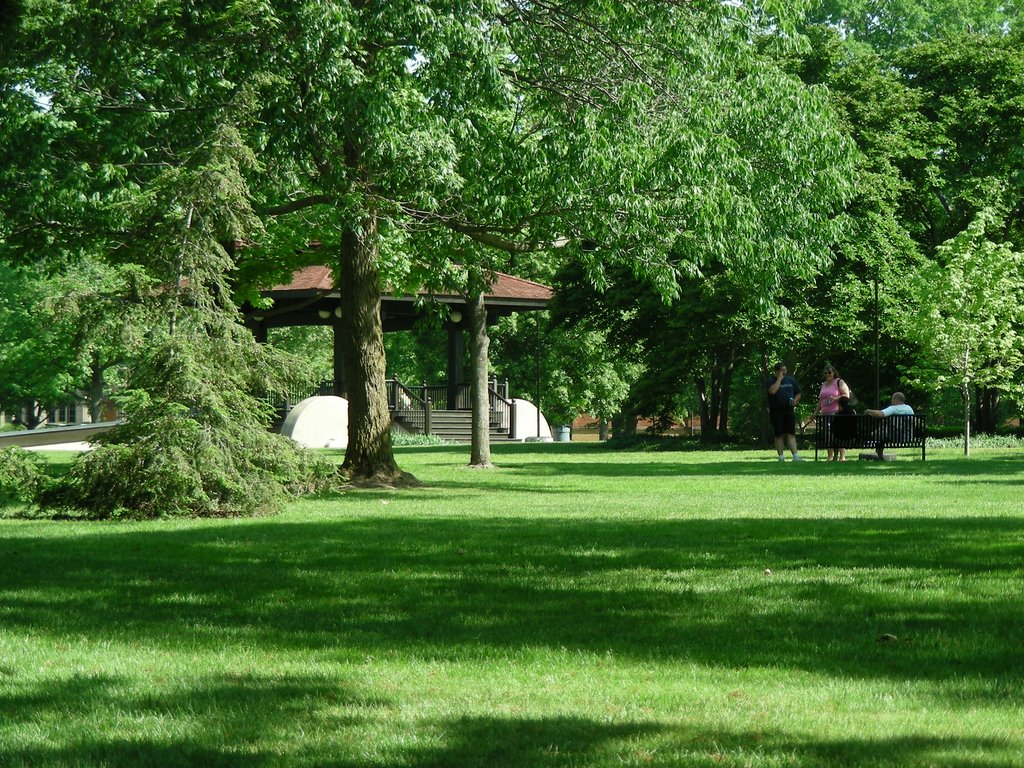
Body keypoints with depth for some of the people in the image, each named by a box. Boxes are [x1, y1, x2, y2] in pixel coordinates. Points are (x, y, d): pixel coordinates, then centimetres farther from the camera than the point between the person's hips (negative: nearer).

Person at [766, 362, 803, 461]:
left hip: (789, 410, 3)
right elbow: (772, 391, -21)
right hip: (776, 411, -3)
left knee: (791, 434, -4)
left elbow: (798, 393, 20)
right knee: (779, 435, 1)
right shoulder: (770, 380, -1)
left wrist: (795, 400, -1)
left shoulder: (790, 380, 13)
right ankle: (781, 457, 6)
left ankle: (795, 456, -10)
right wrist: (779, 379, -13)